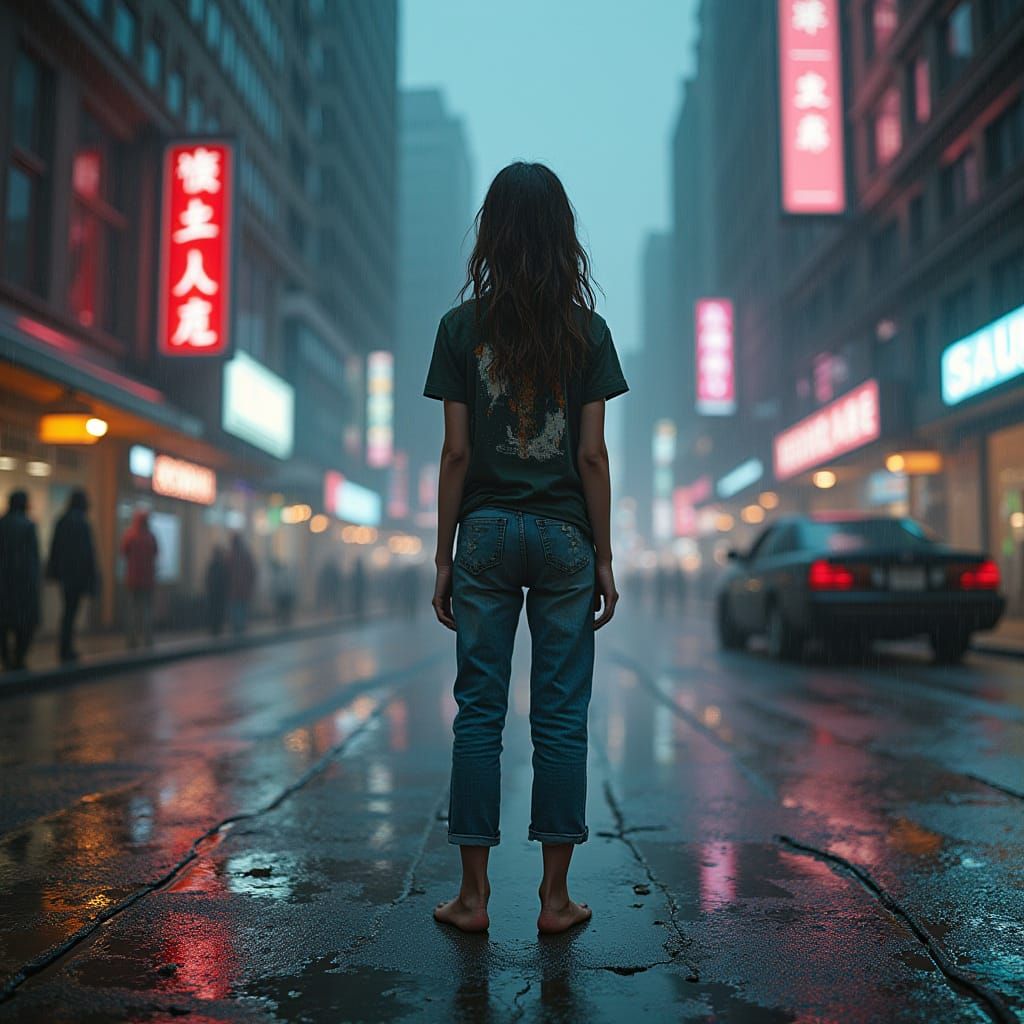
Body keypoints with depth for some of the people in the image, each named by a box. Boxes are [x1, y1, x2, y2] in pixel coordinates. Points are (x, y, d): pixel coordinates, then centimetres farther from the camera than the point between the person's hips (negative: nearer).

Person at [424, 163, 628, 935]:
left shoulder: (463, 327, 0)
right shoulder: (587, 331, 1)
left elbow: (456, 453, -2)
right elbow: (592, 455, -2)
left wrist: (443, 557, 4)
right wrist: (605, 558, 4)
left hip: (486, 530, 0)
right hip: (564, 533, 0)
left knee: (479, 712, 6)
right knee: (561, 717, 6)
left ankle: (474, 894, 13)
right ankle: (556, 895, 14)